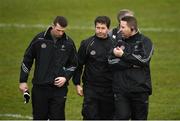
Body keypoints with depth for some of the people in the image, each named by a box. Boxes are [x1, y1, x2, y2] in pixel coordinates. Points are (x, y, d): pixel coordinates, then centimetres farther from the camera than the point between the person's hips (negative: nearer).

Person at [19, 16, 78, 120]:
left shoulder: (69, 43, 0)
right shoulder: (40, 39, -4)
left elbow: (73, 64, 12)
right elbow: (27, 60, 5)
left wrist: (66, 77, -5)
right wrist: (23, 81, 4)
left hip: (59, 88, 0)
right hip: (40, 87, 0)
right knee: (39, 117, 6)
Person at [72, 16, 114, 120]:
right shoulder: (87, 44, 0)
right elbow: (79, 65, 5)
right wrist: (77, 84, 2)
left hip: (109, 90, 1)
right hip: (91, 88, -1)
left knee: (108, 117, 7)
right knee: (90, 116, -5)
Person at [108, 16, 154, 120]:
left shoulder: (145, 41, 3)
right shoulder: (119, 42, 9)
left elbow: (143, 59, -14)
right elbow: (111, 62, -5)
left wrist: (123, 55, -10)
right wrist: (133, 64, -13)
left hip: (140, 90, -1)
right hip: (121, 90, 1)